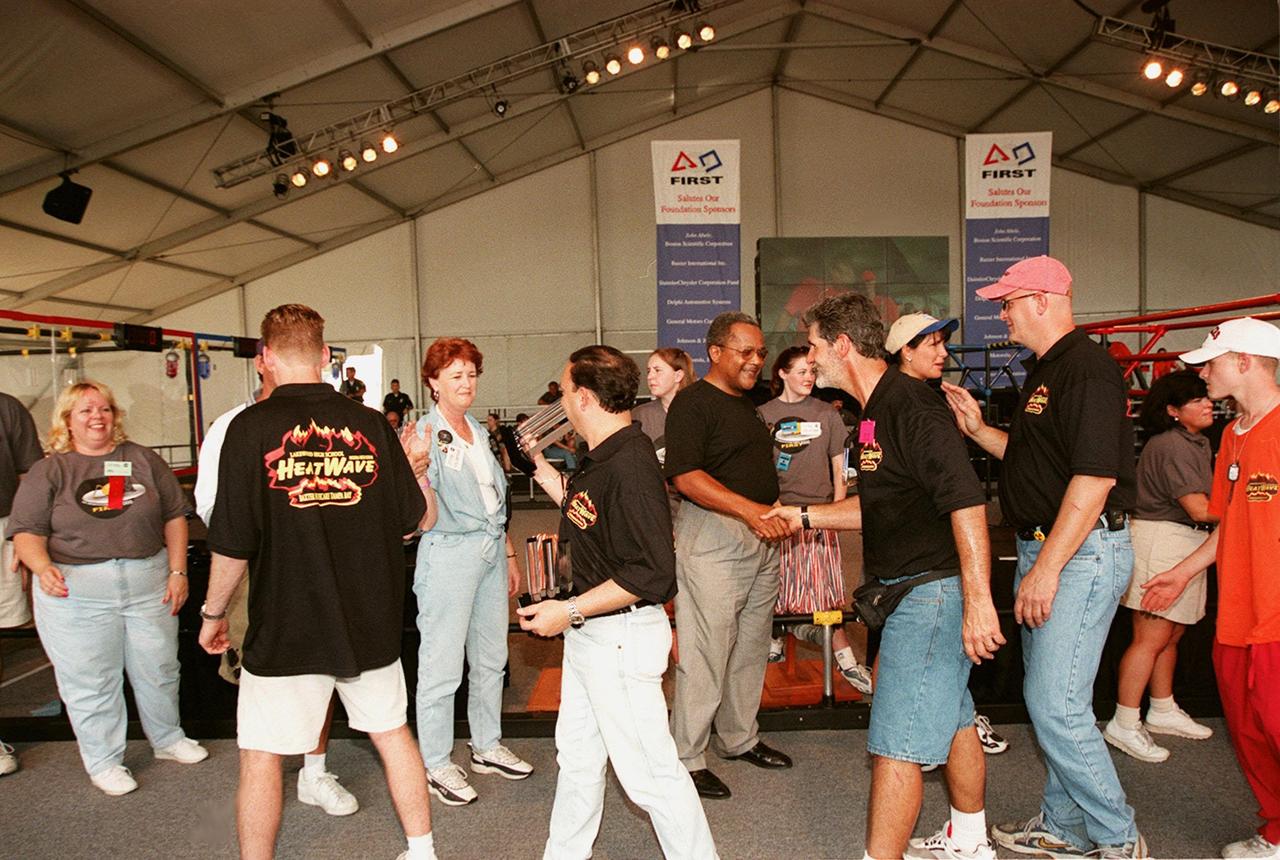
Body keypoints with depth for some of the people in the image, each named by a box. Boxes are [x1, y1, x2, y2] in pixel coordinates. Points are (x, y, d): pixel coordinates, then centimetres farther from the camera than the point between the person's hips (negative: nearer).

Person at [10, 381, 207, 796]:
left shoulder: (142, 460, 6)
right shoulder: (48, 471, 0)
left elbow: (175, 515, 7)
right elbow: (27, 532, -4)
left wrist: (178, 571, 1)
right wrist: (43, 567, -24)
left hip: (149, 582, 2)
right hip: (75, 590, -2)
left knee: (158, 668, 14)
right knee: (90, 680, 7)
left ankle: (169, 739, 35)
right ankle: (103, 762, 26)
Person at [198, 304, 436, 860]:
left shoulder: (252, 427, -13)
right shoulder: (371, 424, -3)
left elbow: (232, 543, -13)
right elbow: (413, 518, 3)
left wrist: (213, 612, 3)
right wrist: (414, 464, 22)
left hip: (286, 627, -3)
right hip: (371, 621, 4)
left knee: (260, 756, 14)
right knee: (393, 733, 19)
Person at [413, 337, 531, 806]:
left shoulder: (478, 430, 13)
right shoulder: (424, 434, -10)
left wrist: (510, 554, 19)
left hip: (491, 550, 8)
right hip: (449, 552, -8)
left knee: (491, 657, 15)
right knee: (442, 665, 0)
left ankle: (487, 747, 31)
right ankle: (436, 764, 15)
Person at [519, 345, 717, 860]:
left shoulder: (630, 466, -25)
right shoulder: (600, 458, 6)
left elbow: (652, 573, -27)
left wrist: (570, 611, -22)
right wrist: (541, 467, 18)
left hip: (621, 636, -10)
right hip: (588, 632, 10)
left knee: (647, 770, 2)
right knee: (576, 755, 23)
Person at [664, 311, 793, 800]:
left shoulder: (749, 405, 18)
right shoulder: (693, 403, -11)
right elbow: (686, 476, -22)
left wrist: (774, 513, 17)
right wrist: (747, 508, -29)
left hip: (762, 538, 9)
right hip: (712, 538, -9)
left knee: (752, 645, 17)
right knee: (705, 653, -4)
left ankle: (740, 738, 33)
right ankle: (687, 758, 9)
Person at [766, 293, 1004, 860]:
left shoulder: (909, 405, -19)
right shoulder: (878, 410, 13)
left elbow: (966, 501, -26)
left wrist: (977, 599, -28)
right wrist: (804, 516, 18)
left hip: (930, 592, -10)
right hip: (913, 592, 10)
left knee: (896, 743, -3)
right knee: (951, 720, 22)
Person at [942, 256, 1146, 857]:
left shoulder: (1087, 368, -16)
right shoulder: (1047, 371, 16)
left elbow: (1094, 477, -24)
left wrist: (1047, 569, -24)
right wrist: (977, 429, 9)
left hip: (1082, 553, -10)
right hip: (1045, 547, 10)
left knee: (1055, 703, -7)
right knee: (1050, 696, 17)